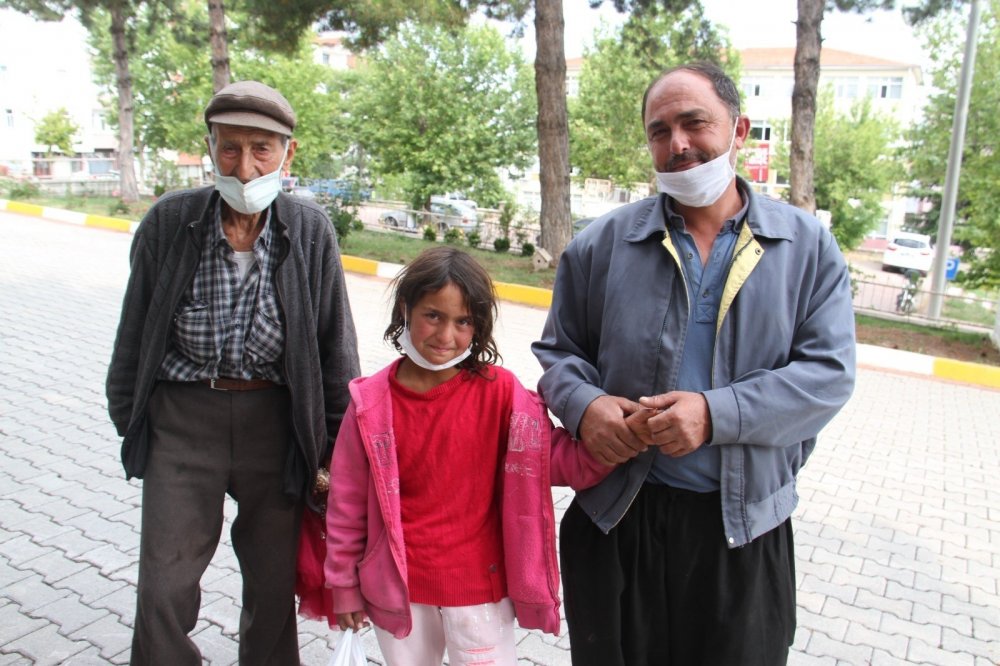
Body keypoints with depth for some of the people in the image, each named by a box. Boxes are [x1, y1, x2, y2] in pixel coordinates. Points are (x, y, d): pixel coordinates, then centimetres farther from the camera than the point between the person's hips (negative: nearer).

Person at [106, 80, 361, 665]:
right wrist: (129, 420, 8)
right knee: (164, 590, 3)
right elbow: (135, 334, 4)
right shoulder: (169, 221, -7)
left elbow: (336, 349, -2)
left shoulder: (311, 231, -8)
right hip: (182, 419, 0)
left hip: (275, 420, 0)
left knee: (275, 584, 15)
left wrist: (340, 448, 0)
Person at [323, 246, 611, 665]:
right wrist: (344, 585, 5)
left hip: (478, 588, -1)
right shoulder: (371, 402, -9)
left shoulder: (498, 391, -11)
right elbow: (347, 501, -2)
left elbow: (556, 456, -12)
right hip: (398, 590, 2)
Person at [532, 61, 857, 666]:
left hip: (742, 528, 0)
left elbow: (829, 372, -6)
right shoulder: (602, 244, 2)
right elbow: (559, 351, 7)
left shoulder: (808, 246, 0)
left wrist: (716, 413, -20)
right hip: (617, 519, 1)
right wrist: (583, 403, -16)